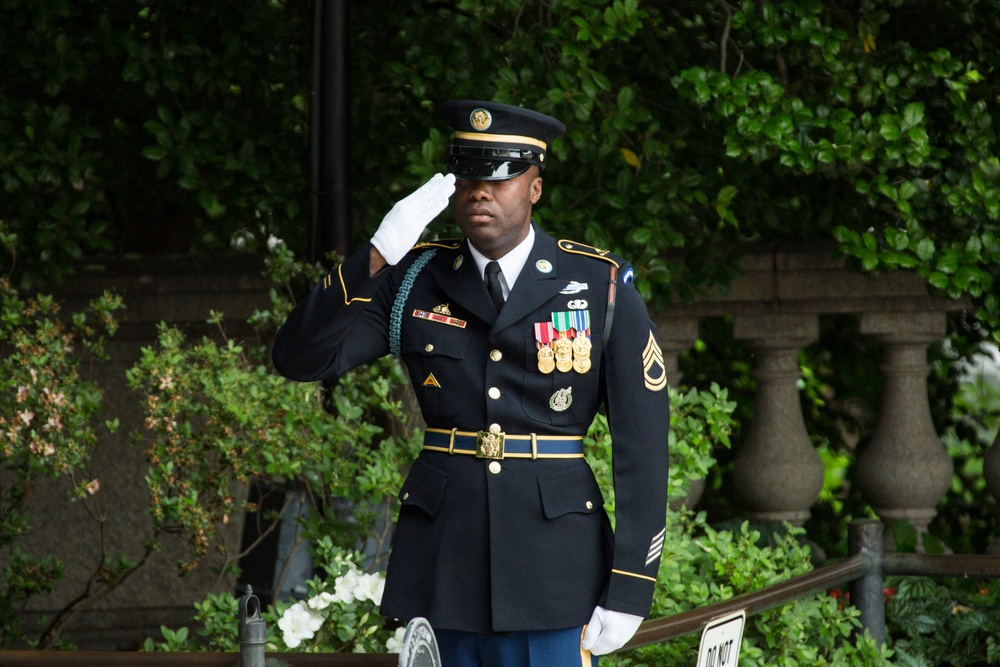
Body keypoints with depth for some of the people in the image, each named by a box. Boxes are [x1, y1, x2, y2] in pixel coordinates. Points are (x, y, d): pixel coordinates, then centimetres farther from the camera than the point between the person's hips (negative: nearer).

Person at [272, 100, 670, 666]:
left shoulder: (603, 287, -1)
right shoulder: (414, 281, 6)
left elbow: (643, 445, -2)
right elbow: (300, 358, -3)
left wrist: (630, 590, -7)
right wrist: (378, 255, -15)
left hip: (553, 564, -2)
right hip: (441, 567, 2)